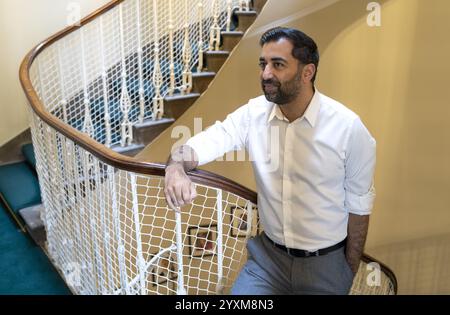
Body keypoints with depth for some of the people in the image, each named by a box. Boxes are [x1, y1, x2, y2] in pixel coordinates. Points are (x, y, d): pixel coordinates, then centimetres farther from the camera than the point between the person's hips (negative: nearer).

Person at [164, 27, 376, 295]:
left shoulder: (349, 128, -16)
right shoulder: (253, 114, -9)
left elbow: (359, 204, -7)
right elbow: (198, 145, -14)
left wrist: (352, 269, 1)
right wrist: (176, 168, -37)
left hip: (326, 263, -1)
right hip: (268, 255, 2)